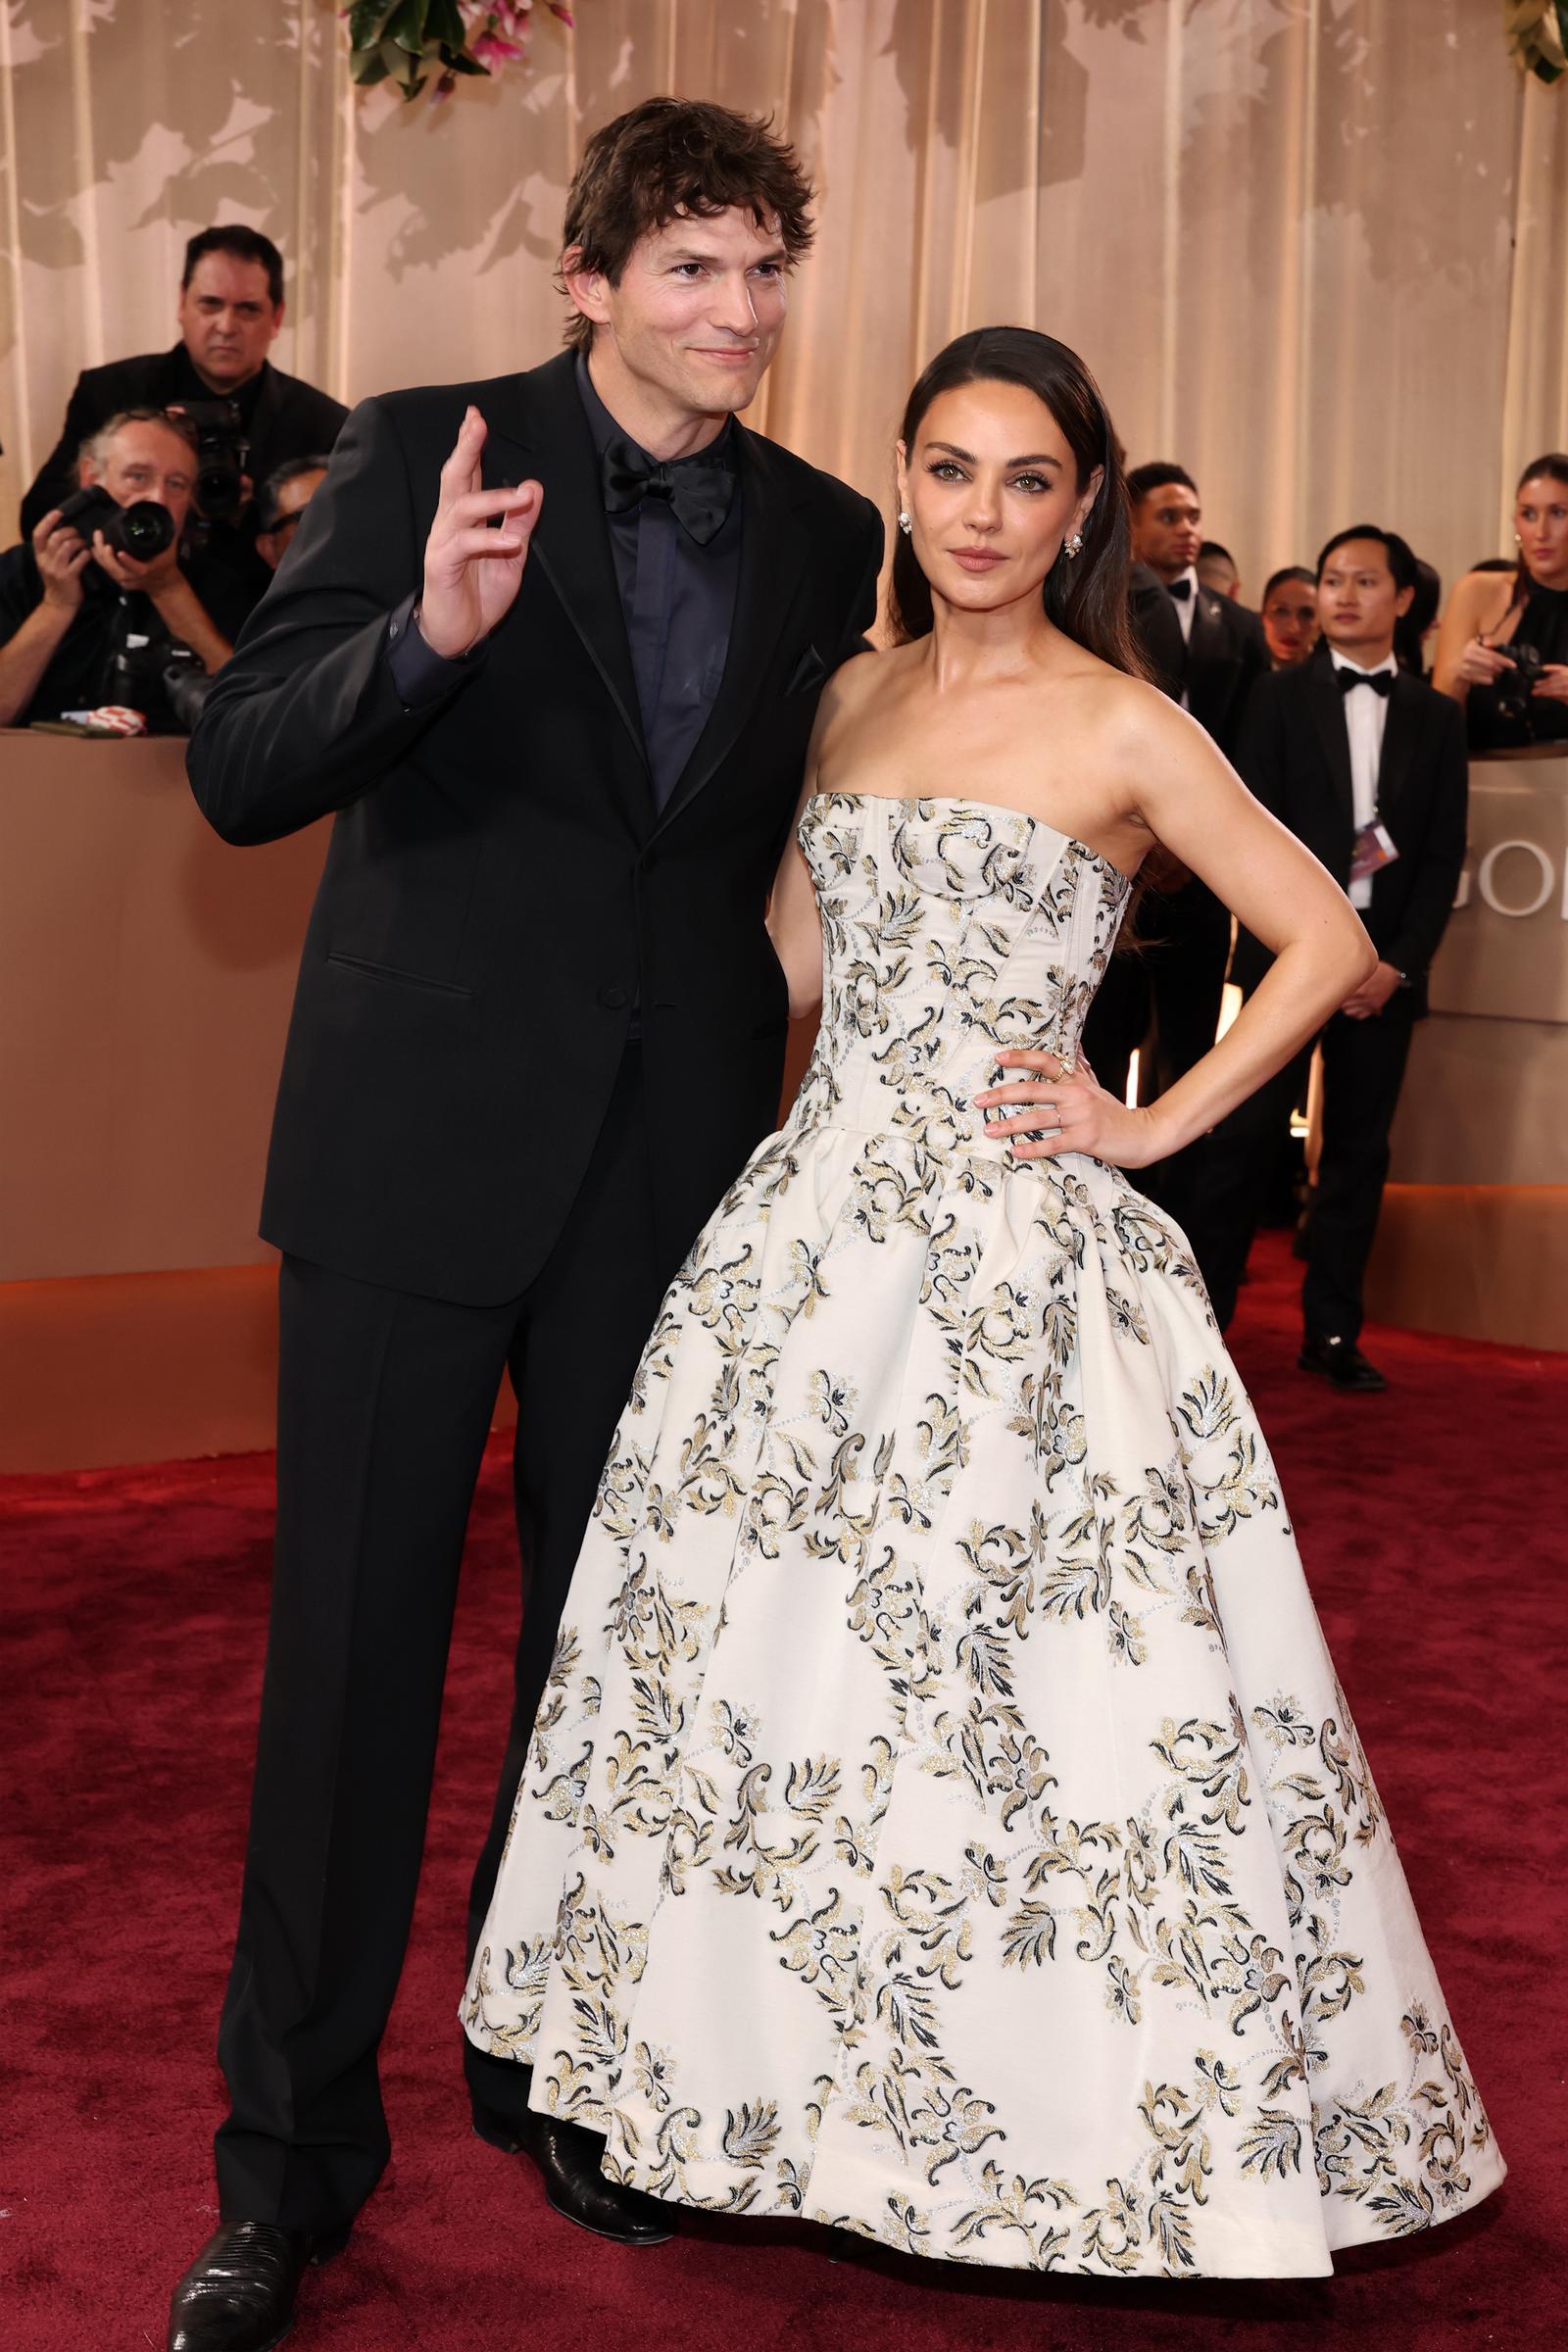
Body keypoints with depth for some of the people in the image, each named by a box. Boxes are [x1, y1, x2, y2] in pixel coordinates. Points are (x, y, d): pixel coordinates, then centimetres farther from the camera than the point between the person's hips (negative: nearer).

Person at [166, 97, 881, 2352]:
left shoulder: (829, 535, 6)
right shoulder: (424, 454, -5)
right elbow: (241, 774, -12)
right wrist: (428, 634, -30)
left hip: (674, 1156, 4)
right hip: (422, 1138, -3)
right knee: (354, 1636, 3)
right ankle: (293, 2146, 18)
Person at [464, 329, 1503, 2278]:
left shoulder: (1123, 731, -4)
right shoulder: (851, 698, 12)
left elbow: (1326, 943, -1)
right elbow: (800, 964, 13)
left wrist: (1158, 1124, -6)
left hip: (1012, 1252, -5)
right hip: (820, 1217, 6)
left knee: (1007, 1681, -1)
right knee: (776, 1651, 10)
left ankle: (1067, 2111, 19)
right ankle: (779, 2062, 28)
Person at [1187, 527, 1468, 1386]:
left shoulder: (1435, 717, 12)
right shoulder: (1280, 698, 5)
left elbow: (1444, 854, 8)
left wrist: (1398, 962, -5)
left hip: (1385, 965, 2)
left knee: (1358, 1151, 4)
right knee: (1245, 1139, -7)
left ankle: (1331, 1332, 11)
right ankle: (1200, 1318, -1)